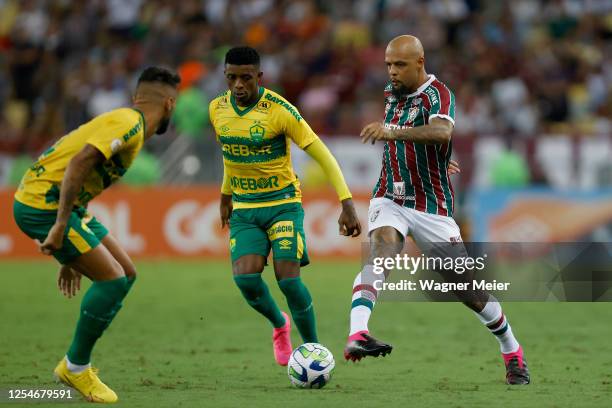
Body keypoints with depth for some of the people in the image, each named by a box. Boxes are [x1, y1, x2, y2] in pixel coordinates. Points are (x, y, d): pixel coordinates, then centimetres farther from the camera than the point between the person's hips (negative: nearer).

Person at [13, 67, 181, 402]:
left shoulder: (125, 121, 20)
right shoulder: (129, 124, -12)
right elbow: (79, 163, -27)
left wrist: (72, 256, 29)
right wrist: (60, 226, -30)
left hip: (61, 203, 10)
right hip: (43, 204, -10)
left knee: (125, 274, 10)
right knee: (113, 280, -12)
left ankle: (76, 364, 17)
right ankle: (76, 368, 3)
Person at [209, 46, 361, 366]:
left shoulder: (279, 110, -17)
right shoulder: (217, 109, -1)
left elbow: (321, 154, -15)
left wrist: (346, 204, -21)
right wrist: (226, 194, 28)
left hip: (283, 203, -4)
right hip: (244, 208, 4)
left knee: (288, 278, -18)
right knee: (245, 277, -17)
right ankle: (279, 324, 15)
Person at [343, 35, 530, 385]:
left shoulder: (438, 95, -15)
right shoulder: (392, 94, 9)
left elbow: (441, 133, -39)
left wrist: (393, 132, -50)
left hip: (432, 206, -4)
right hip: (390, 199, 4)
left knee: (466, 288, 2)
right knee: (380, 251, -29)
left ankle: (513, 353, 26)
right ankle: (357, 336, -49)